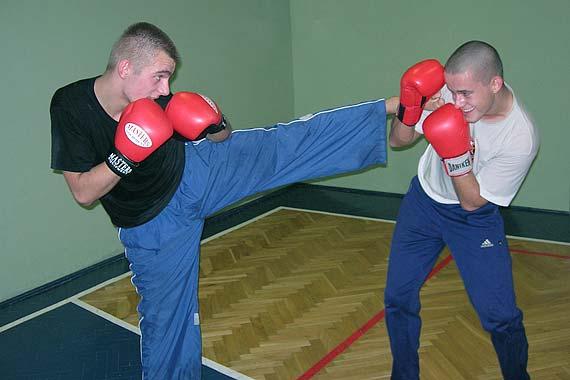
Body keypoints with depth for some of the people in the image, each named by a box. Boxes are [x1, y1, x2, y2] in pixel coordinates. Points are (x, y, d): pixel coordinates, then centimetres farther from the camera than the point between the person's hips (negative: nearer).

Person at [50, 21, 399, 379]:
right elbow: (84, 192, -19)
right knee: (165, 315, 11)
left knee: (282, 145, -9)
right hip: (151, 227, -1)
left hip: (195, 172, 1)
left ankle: (392, 107, -4)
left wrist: (216, 124, -27)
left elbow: (223, 136, -4)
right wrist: (127, 155, -33)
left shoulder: (156, 100, -15)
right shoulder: (70, 105, -20)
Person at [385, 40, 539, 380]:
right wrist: (409, 110, -28)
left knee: (500, 315, -6)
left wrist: (456, 155, -36)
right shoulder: (449, 90, -17)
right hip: (423, 201, 3)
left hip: (474, 219, -3)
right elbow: (398, 141, -8)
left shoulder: (521, 138, -27)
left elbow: (471, 202, -21)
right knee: (398, 297, 4)